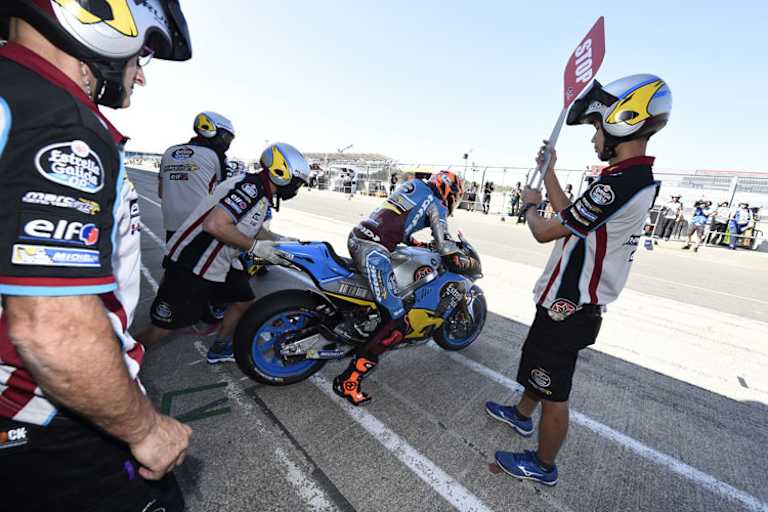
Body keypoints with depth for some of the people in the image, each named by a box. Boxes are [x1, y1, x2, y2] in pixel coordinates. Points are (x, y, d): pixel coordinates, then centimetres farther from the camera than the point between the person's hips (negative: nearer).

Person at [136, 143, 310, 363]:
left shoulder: (261, 193, 8)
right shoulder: (251, 187, -23)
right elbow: (214, 225, -32)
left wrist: (280, 240, 11)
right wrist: (256, 247, -24)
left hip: (220, 263, 10)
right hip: (190, 265, -9)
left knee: (244, 301, 16)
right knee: (163, 326, 2)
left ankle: (219, 349, 35)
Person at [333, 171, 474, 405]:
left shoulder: (411, 184, 24)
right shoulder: (436, 204, 3)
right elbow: (445, 247, -4)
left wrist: (416, 243, 33)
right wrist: (464, 260, 15)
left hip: (356, 237, 10)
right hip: (373, 251, -9)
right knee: (396, 323, -8)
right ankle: (348, 380, -3)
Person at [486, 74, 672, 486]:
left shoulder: (619, 184, -25)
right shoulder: (639, 179, 8)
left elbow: (545, 231, -18)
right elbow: (568, 215, 13)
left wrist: (529, 205, 3)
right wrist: (548, 171, 18)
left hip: (567, 309, -10)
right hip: (572, 300, 10)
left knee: (554, 391, 9)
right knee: (536, 361, 27)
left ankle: (543, 466, 32)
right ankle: (522, 415, 51)